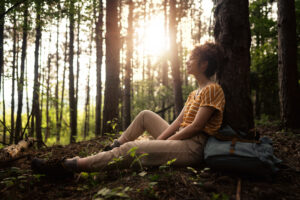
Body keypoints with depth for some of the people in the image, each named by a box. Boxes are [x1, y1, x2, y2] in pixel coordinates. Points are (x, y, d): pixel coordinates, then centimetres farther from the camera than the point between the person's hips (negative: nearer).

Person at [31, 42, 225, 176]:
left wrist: (163, 142, -14)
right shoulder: (194, 93, 22)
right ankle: (115, 146, 20)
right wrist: (158, 140, -1)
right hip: (180, 139, 9)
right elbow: (178, 122, 13)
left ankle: (70, 165, -25)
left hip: (193, 147, -9)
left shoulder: (212, 89, -8)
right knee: (145, 115, 15)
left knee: (132, 148, -22)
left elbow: (196, 126, -16)